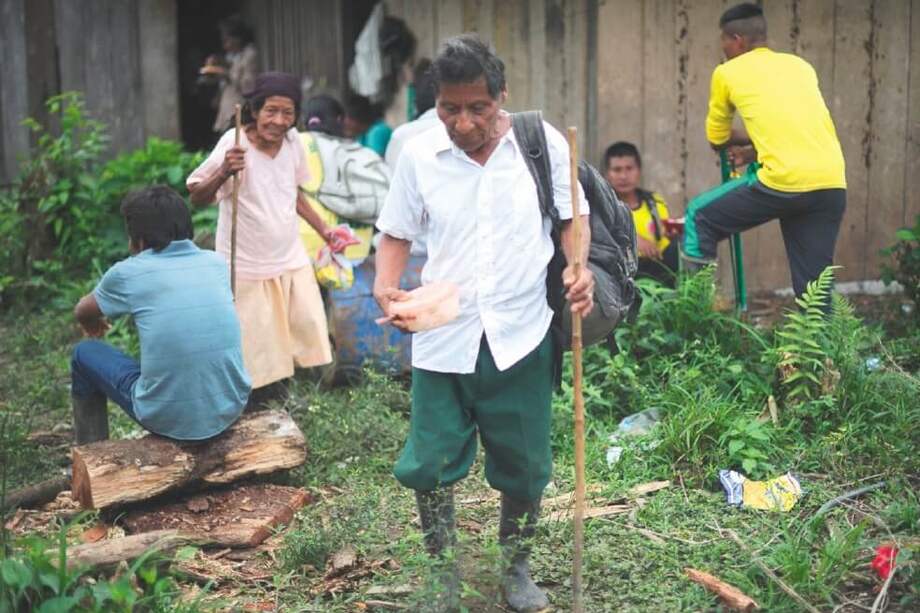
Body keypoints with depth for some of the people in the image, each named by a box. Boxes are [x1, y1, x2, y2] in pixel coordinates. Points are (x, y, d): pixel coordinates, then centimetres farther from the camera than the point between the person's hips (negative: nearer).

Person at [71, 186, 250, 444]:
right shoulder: (217, 263, 6)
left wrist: (94, 323, 43)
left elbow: (82, 312, 18)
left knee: (85, 354, 20)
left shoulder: (128, 273, -2)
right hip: (230, 409, 4)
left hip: (168, 418, -3)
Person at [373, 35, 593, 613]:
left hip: (521, 337, 0)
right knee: (430, 465, 5)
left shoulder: (544, 143, -3)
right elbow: (398, 234, 7)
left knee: (523, 467, 12)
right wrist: (385, 286, -12)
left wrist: (579, 266, -13)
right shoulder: (418, 154, -1)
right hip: (441, 339, 1)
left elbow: (572, 216, 6)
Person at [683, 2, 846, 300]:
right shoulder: (800, 65, 22)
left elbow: (717, 138, 22)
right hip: (832, 186, 5)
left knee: (700, 221, 15)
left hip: (784, 183, -5)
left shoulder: (727, 72, 10)